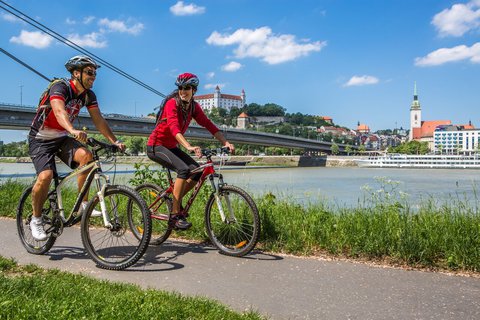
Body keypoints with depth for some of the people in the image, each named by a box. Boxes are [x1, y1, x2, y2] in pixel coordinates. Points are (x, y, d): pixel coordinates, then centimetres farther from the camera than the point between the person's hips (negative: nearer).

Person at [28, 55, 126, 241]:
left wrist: (115, 141, -16)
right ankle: (36, 219, -2)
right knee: (45, 176, -25)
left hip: (62, 138, 5)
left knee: (86, 156, -25)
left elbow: (99, 120, -4)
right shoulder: (60, 87, -21)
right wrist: (73, 131, -59)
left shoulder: (88, 95, -1)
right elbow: (59, 111, -40)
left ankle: (83, 205, -14)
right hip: (41, 139, -5)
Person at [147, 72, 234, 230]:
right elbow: (174, 128, -36)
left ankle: (175, 200, 12)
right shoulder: (172, 103, -21)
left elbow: (209, 125, -8)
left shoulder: (194, 106, -1)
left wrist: (226, 143, -21)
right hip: (156, 146, -7)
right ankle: (176, 214, -21)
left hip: (171, 146, 7)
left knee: (197, 171, -7)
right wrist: (189, 147, -52)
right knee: (183, 169, -28)